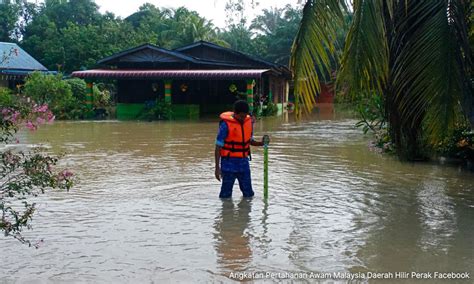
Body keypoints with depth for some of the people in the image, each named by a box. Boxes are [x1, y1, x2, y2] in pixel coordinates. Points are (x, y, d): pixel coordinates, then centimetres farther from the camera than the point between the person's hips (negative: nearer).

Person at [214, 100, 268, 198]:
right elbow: (218, 147, -12)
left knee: (248, 193, 10)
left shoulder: (249, 121, 1)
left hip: (243, 162, 5)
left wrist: (261, 143, -7)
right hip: (229, 163, -5)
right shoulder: (226, 124, -15)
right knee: (226, 194, 2)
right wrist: (217, 168, -14)